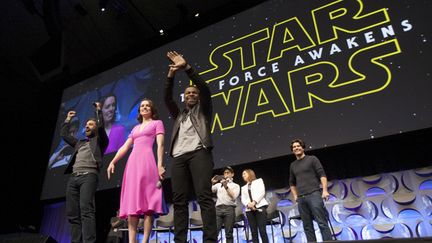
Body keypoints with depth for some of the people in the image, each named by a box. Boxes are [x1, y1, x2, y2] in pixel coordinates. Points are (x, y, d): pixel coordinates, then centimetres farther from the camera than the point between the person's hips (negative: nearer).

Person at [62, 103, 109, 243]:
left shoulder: (100, 141, 14)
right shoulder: (79, 143, 32)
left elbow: (101, 126, -1)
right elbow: (64, 134, 36)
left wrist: (98, 110, 10)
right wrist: (68, 119, 40)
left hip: (89, 176, -7)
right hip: (73, 178, 7)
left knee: (86, 209, -22)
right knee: (72, 213, -2)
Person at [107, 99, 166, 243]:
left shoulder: (157, 123, 11)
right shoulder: (135, 128, 27)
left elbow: (160, 145, -2)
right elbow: (125, 147, 21)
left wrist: (160, 164, -15)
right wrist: (112, 162, 8)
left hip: (146, 162, -6)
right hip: (132, 163, 6)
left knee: (146, 201, -11)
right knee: (132, 203, -1)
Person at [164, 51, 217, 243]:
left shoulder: (203, 110, 21)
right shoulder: (179, 115, 31)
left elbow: (205, 88, 7)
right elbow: (167, 98, 19)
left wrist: (186, 67, 2)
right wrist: (171, 76, 7)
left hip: (199, 153, -4)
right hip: (179, 157, 4)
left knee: (204, 197, -15)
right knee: (179, 201, -5)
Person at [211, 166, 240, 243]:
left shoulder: (235, 186, 17)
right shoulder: (219, 184, 24)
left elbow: (234, 197, 0)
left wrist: (226, 187, -8)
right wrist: (212, 183, -2)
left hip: (229, 208, -1)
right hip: (218, 208, 2)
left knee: (228, 233, -4)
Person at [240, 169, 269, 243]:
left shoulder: (259, 181, 17)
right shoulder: (243, 187, 26)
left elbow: (262, 192, 0)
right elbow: (243, 199, 11)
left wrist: (254, 202, -13)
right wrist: (248, 204, -12)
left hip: (260, 207, -4)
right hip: (249, 210, 4)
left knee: (262, 230, -13)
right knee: (253, 232, -3)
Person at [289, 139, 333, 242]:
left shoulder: (312, 159, 5)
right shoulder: (293, 165, 17)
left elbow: (322, 175, -3)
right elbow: (292, 183, 25)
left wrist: (325, 190, -13)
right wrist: (295, 196, 13)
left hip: (314, 194, -5)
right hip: (301, 198, 5)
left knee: (322, 222, -9)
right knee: (307, 226, 4)